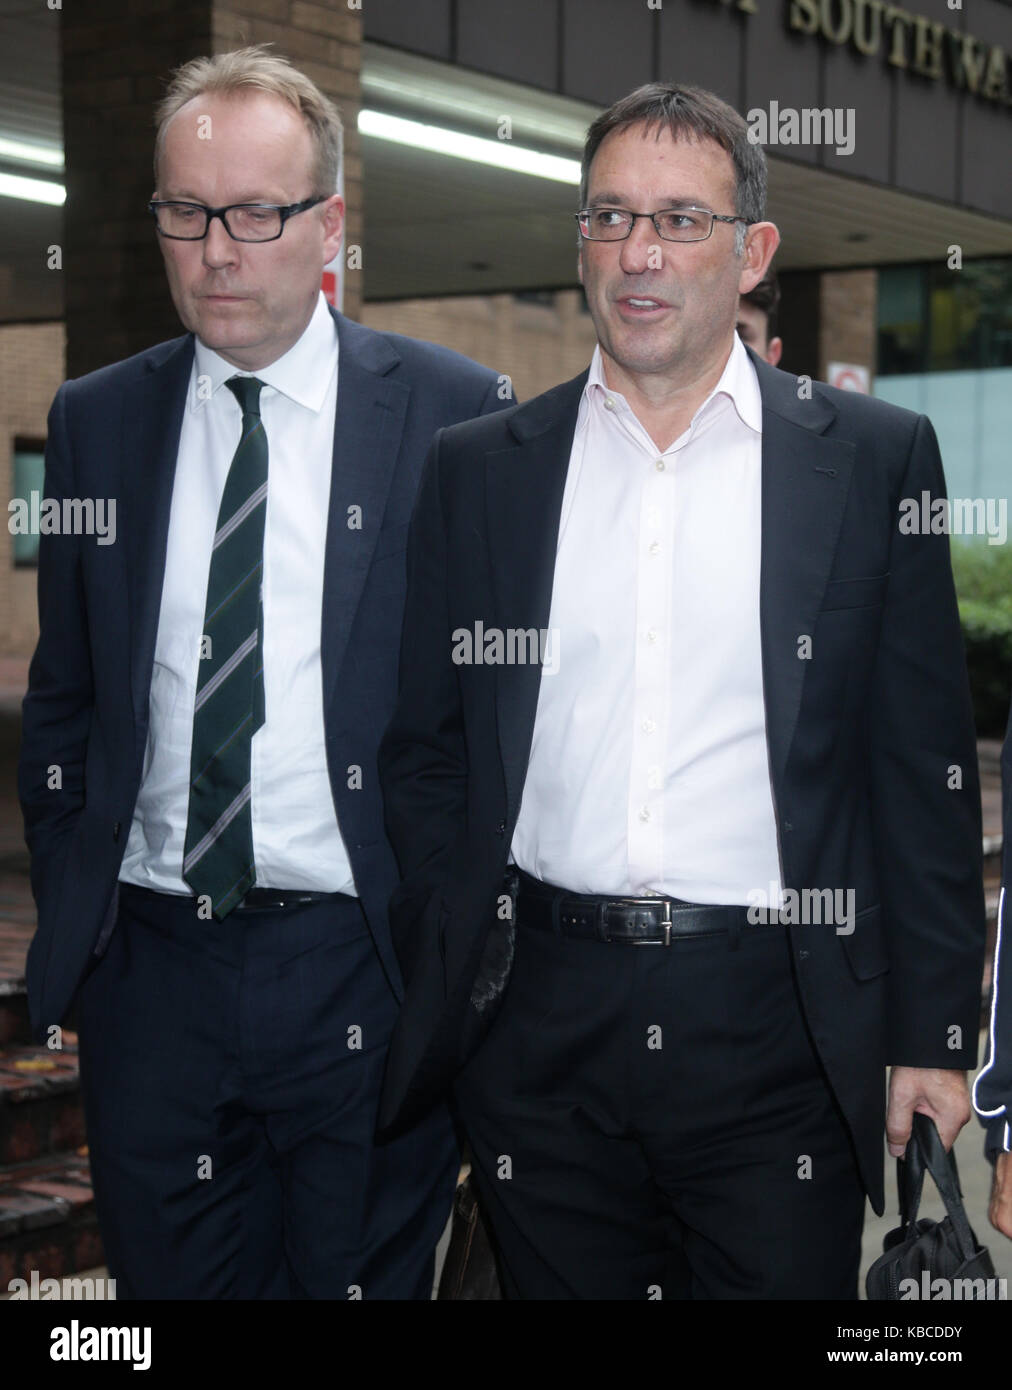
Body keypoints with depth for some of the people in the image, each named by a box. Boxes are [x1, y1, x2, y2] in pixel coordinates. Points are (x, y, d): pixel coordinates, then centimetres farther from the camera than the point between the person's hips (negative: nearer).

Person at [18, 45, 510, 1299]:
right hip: (148, 964, 3)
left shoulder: (450, 413, -3)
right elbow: (61, 697, 13)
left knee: (363, 1276, 8)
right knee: (168, 1282, 12)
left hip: (364, 971, -3)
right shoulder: (94, 421, 7)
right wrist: (68, 917, 8)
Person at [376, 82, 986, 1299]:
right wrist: (440, 995, 2)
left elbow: (926, 769, 2)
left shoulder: (873, 458, 2)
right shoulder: (477, 468, 7)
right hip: (540, 1032, 2)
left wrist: (931, 1034, -1)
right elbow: (422, 748, 10)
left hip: (779, 1027, -1)